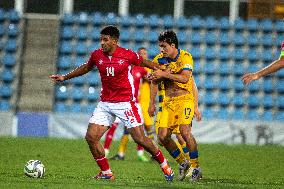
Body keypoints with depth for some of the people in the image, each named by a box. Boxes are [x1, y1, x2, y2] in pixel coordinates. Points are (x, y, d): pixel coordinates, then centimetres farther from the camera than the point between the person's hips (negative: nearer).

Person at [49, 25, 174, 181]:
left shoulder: (127, 55, -11)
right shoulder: (96, 55, 0)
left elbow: (144, 63, 6)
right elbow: (86, 68, 20)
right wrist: (65, 77, 23)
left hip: (125, 102, -4)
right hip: (105, 103, 4)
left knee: (140, 138, -8)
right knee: (91, 137, -8)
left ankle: (164, 165, 14)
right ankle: (106, 173, 5)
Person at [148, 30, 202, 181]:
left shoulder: (185, 57, -10)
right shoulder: (159, 60, 5)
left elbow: (185, 78, -22)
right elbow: (155, 81, 15)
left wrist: (164, 74, -24)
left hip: (184, 98, -5)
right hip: (168, 101, 5)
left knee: (184, 130, -24)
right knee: (163, 136, -6)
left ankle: (195, 166, -10)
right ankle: (182, 163, 14)